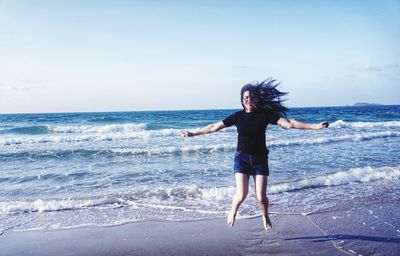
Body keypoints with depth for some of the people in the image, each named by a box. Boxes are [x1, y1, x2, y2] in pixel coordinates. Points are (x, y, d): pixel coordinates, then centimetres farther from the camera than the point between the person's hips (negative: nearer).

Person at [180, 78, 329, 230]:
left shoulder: (265, 114, -5)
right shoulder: (238, 116, -2)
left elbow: (289, 124, -11)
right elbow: (214, 127, 4)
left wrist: (315, 126, -18)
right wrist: (192, 133, 4)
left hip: (260, 159, 0)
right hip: (242, 158, 0)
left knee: (261, 197, -5)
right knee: (241, 195, -12)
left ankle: (265, 216, 30)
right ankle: (233, 212, 24)